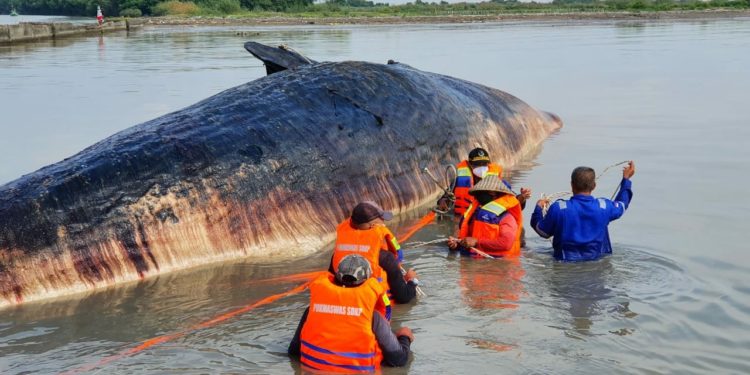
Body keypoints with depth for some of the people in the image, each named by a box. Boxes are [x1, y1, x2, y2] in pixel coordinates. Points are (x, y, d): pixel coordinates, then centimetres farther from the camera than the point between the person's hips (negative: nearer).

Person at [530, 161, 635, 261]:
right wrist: (626, 179, 33)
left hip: (566, 260, -2)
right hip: (597, 259, 2)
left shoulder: (558, 208, -12)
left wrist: (538, 208, 20)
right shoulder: (603, 206, -4)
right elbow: (621, 205, 20)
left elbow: (542, 231, 3)